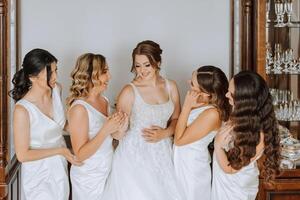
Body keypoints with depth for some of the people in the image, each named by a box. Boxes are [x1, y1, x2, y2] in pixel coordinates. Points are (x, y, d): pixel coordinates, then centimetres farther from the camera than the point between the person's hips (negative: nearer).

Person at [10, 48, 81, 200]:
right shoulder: (22, 110, -27)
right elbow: (22, 155, -20)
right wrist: (59, 150, -20)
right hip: (39, 176, -6)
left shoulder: (56, 90, -8)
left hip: (60, 168, 6)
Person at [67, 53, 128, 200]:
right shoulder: (79, 108, -21)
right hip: (88, 178, -7)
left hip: (106, 171, 7)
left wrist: (117, 128, -7)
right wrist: (106, 130, -30)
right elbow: (80, 154, -21)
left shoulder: (104, 101, 1)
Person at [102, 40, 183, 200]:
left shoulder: (170, 86, 3)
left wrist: (164, 133, -5)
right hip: (135, 155, -4)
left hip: (162, 153, 4)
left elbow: (176, 119, 10)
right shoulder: (130, 91, -10)